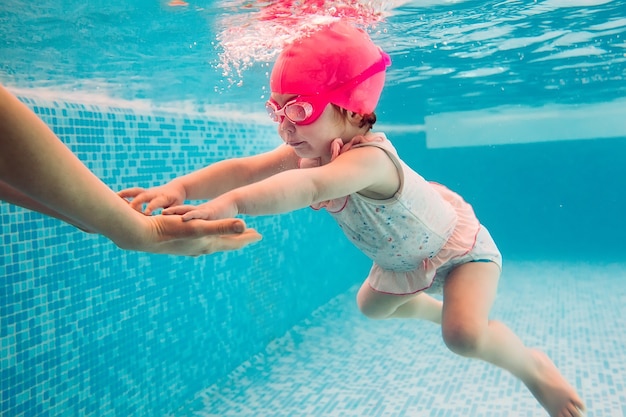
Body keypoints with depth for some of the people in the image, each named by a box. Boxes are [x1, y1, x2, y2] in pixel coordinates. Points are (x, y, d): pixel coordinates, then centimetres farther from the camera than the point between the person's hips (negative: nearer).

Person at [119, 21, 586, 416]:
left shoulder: (370, 156, -43)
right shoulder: (307, 151, -18)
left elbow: (309, 187, -63)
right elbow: (245, 168, -30)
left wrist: (231, 203, -75)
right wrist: (179, 187, -46)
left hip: (459, 245, -8)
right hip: (401, 257, 8)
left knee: (465, 336, -28)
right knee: (371, 306, 26)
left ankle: (534, 365, 5)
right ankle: (445, 311, 52)